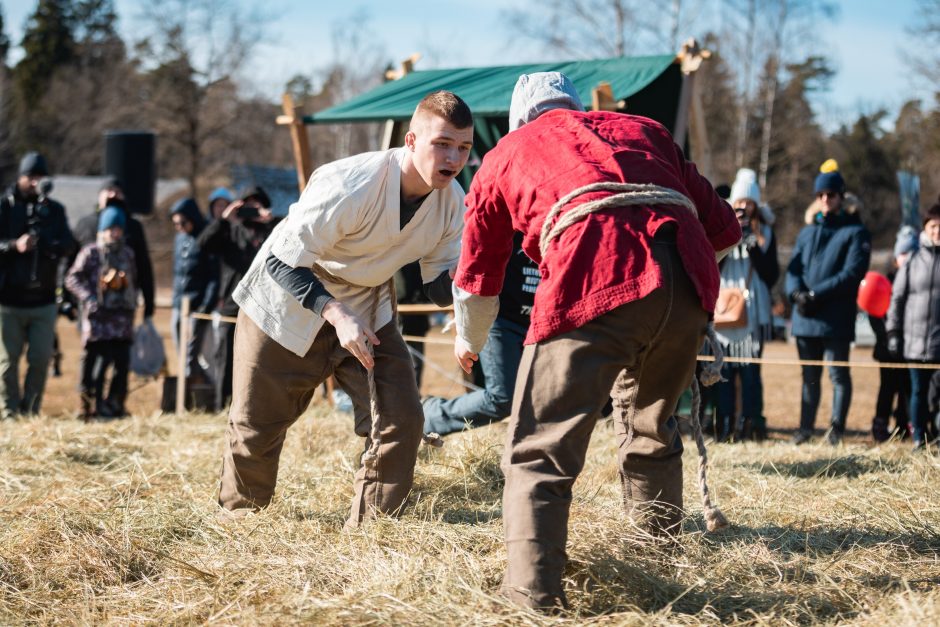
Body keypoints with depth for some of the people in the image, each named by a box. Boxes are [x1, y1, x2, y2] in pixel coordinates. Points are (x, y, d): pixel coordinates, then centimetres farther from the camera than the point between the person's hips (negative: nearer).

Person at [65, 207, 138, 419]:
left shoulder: (127, 253, 16)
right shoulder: (91, 252, -1)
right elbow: (72, 278, -3)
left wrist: (133, 301, 13)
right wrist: (88, 298, -13)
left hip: (123, 316, 5)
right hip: (99, 316, -5)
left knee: (122, 362, 2)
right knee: (97, 361, -7)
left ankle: (115, 404, 12)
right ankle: (91, 406, -1)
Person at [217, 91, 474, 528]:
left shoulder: (452, 201, -14)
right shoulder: (350, 185, -33)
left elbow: (440, 288, -6)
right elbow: (282, 262, -28)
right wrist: (336, 315, -41)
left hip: (366, 311, 5)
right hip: (289, 303, -5)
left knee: (401, 422, -10)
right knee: (255, 428, 4)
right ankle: (239, 520, 31)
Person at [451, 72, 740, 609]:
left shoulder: (507, 151, 27)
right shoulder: (643, 130, 33)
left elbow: (477, 274, 35)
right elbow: (724, 228, 30)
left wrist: (469, 342, 54)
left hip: (593, 284, -4)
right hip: (688, 282, 4)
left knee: (539, 448, 1)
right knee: (650, 424, 28)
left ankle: (533, 590, -11)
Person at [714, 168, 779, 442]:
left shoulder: (765, 232, 10)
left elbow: (771, 275, 3)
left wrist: (756, 248, -8)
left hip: (753, 311, 0)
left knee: (750, 369, -6)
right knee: (724, 368, -4)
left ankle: (750, 424, -3)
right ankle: (725, 425, 0)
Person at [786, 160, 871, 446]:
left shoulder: (855, 232, 0)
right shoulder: (807, 232, 18)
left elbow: (852, 273, -11)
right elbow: (793, 267, 11)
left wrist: (816, 294, -17)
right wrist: (797, 293, -11)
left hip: (836, 318, -5)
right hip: (805, 317, 5)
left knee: (838, 374, -3)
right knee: (809, 376, 10)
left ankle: (837, 428, 0)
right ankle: (806, 427, 15)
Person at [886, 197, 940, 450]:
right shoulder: (913, 263, 7)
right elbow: (897, 299, 8)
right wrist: (894, 332, 2)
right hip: (917, 341, 1)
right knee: (918, 392, 6)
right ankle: (919, 438, 12)